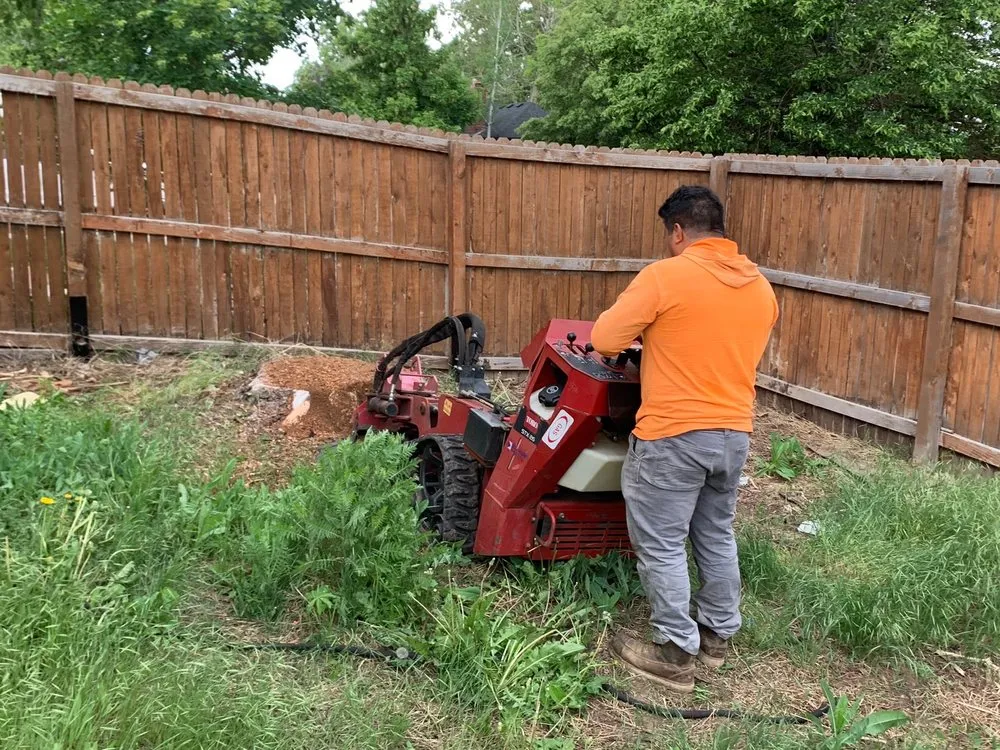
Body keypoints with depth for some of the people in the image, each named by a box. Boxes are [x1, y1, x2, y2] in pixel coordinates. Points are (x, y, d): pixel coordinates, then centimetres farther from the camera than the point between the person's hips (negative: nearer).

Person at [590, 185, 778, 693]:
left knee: (661, 545, 5)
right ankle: (717, 634, 33)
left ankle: (675, 653, 13)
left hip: (673, 436, -7)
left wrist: (648, 330, 10)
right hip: (735, 433, 7)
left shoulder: (665, 276, -13)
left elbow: (604, 339, -11)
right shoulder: (761, 288, 7)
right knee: (717, 536, 21)